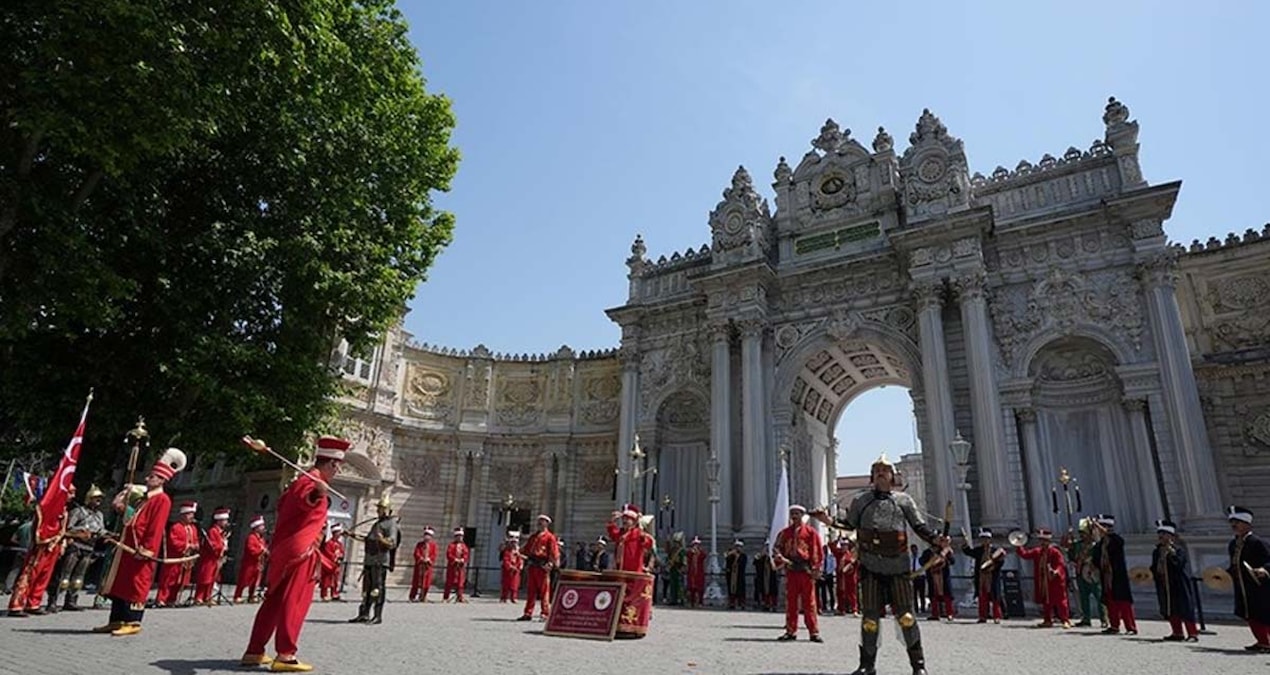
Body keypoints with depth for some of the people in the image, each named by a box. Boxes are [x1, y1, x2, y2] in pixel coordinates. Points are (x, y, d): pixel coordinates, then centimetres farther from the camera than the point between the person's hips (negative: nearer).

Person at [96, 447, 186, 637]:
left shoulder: (162, 500, -11)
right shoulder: (145, 498, 19)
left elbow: (156, 528, -19)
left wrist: (146, 549, -23)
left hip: (140, 550, -10)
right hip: (128, 547, 10)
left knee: (136, 585, -7)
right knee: (119, 583, 13)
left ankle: (133, 623, -1)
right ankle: (116, 621, 21)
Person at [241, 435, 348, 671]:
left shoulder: (301, 479, 17)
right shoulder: (312, 481, -13)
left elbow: (283, 503, 32)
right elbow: (304, 499, -38)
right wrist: (317, 495, -60)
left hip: (284, 549, 10)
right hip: (300, 551, -10)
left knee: (274, 601, 14)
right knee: (295, 603, -8)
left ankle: (254, 651, 20)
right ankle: (285, 656, -9)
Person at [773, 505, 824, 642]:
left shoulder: (811, 532, 3)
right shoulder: (785, 533, 11)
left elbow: (818, 551, 1)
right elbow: (776, 548, 11)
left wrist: (816, 570, -5)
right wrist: (781, 559, -9)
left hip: (806, 570, -3)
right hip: (791, 570, 3)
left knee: (809, 602, 0)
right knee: (790, 602, 6)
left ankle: (814, 632, 5)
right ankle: (791, 631, 12)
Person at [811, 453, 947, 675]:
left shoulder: (903, 500, 6)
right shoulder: (861, 501, 9)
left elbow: (919, 525, 7)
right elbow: (849, 524, 12)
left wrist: (935, 539, -11)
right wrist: (829, 521, -4)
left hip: (898, 566, -1)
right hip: (871, 566, 1)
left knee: (905, 615, -1)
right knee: (870, 616, 4)